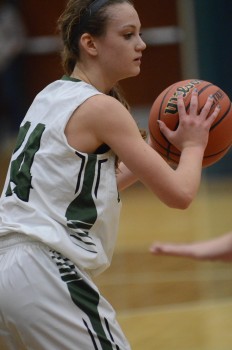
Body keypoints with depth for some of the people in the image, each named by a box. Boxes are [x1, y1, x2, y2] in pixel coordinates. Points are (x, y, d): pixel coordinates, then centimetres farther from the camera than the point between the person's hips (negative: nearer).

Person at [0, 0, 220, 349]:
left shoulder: (52, 97, 15)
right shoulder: (99, 108, -9)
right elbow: (179, 193, -9)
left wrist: (157, 151, 21)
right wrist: (193, 145, 10)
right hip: (45, 276, -9)